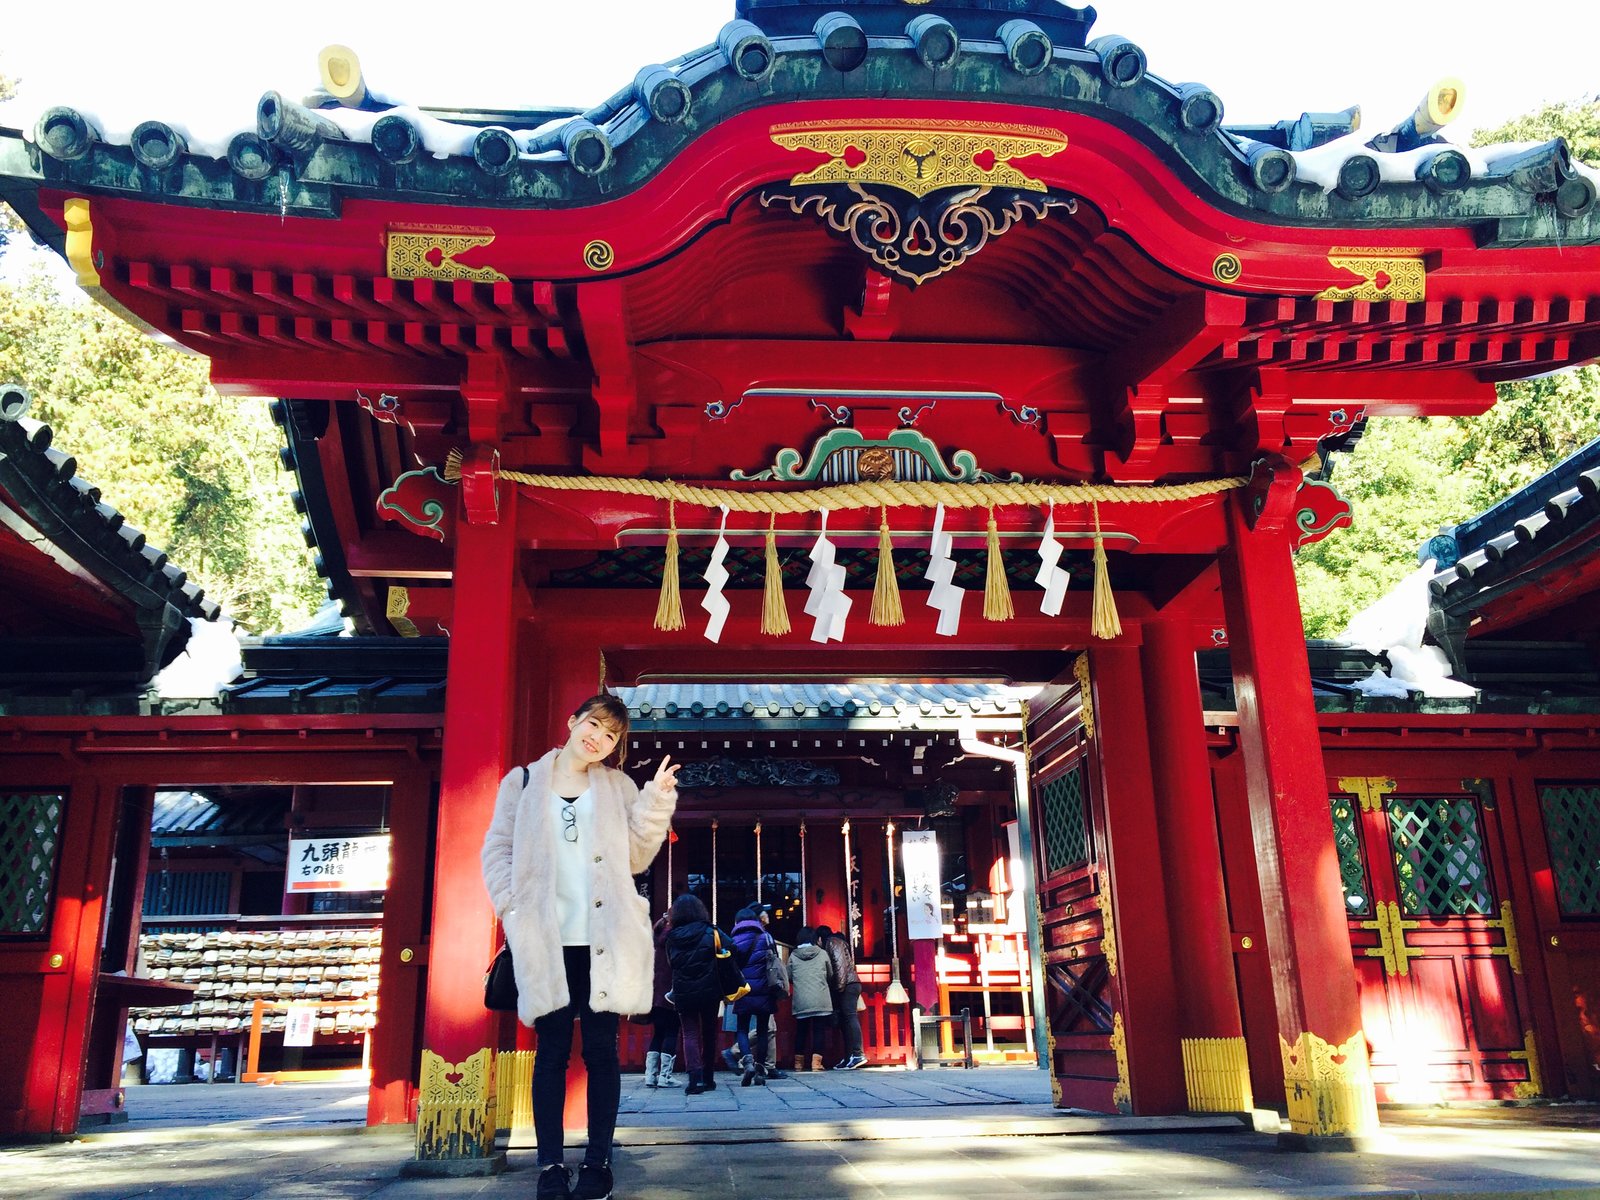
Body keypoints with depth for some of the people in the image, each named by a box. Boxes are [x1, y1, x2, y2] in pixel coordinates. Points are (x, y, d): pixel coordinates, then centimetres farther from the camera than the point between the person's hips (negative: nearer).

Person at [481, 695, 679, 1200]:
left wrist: (655, 801, -5)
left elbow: (634, 857, 7)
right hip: (546, 940, 0)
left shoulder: (618, 787, 12)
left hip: (602, 939, 1)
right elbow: (498, 850, 6)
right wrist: (516, 911, -7)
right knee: (552, 1052, 4)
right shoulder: (524, 781, 9)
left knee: (601, 1050, 3)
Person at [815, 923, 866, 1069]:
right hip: (848, 986, 10)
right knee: (844, 1020, 7)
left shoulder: (832, 942, -1)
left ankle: (857, 1054, -19)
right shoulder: (838, 942, 26)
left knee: (849, 1016, -14)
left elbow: (840, 964, -14)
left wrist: (840, 985, -17)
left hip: (847, 985, -10)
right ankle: (849, 1057, 5)